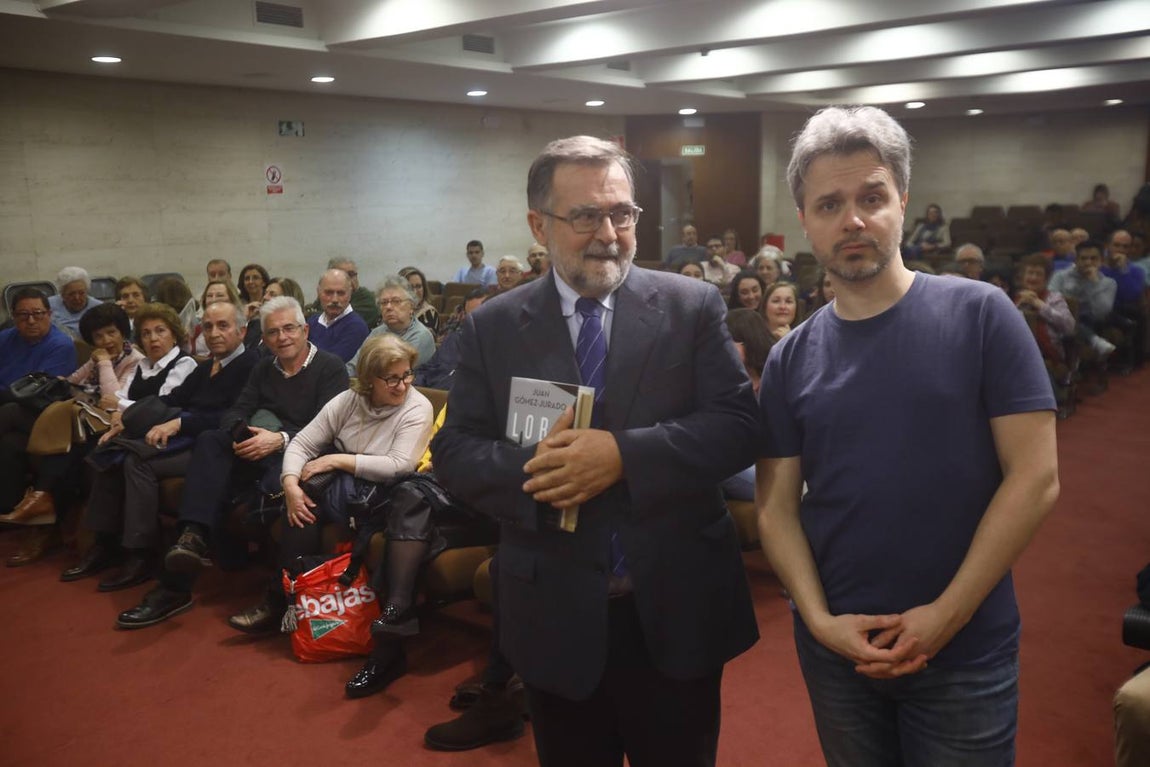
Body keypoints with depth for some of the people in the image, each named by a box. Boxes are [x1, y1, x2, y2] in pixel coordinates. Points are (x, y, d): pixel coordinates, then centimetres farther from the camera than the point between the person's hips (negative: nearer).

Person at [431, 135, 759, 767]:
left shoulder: (693, 307, -3)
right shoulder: (492, 327, 1)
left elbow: (737, 426, -9)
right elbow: (454, 452, -1)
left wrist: (623, 455, -22)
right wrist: (532, 470, -21)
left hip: (677, 611, 0)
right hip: (554, 617, 1)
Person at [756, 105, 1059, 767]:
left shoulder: (979, 315, -8)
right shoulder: (791, 360, 0)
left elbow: (1035, 477, -10)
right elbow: (776, 505, 1)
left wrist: (947, 613, -13)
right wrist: (819, 618, -11)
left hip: (966, 651, -2)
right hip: (837, 651, 3)